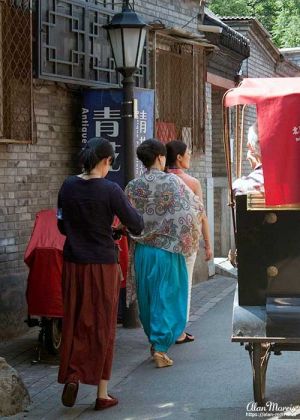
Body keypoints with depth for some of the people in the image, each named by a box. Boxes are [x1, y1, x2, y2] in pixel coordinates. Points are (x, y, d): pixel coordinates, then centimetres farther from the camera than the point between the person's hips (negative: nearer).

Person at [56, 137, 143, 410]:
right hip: (103, 265, -3)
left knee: (76, 322, 15)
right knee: (103, 325, 7)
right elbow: (136, 227, -9)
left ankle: (72, 375, -2)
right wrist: (130, 207, 10)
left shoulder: (68, 186, 0)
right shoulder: (110, 190, -14)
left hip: (74, 264, 3)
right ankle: (102, 394, 14)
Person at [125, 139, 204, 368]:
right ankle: (160, 347, -5)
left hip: (142, 250, 4)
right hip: (169, 248, -4)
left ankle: (154, 340, 27)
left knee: (147, 298, 15)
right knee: (167, 297, 2)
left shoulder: (133, 186, -1)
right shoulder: (172, 181, -10)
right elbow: (195, 208, -6)